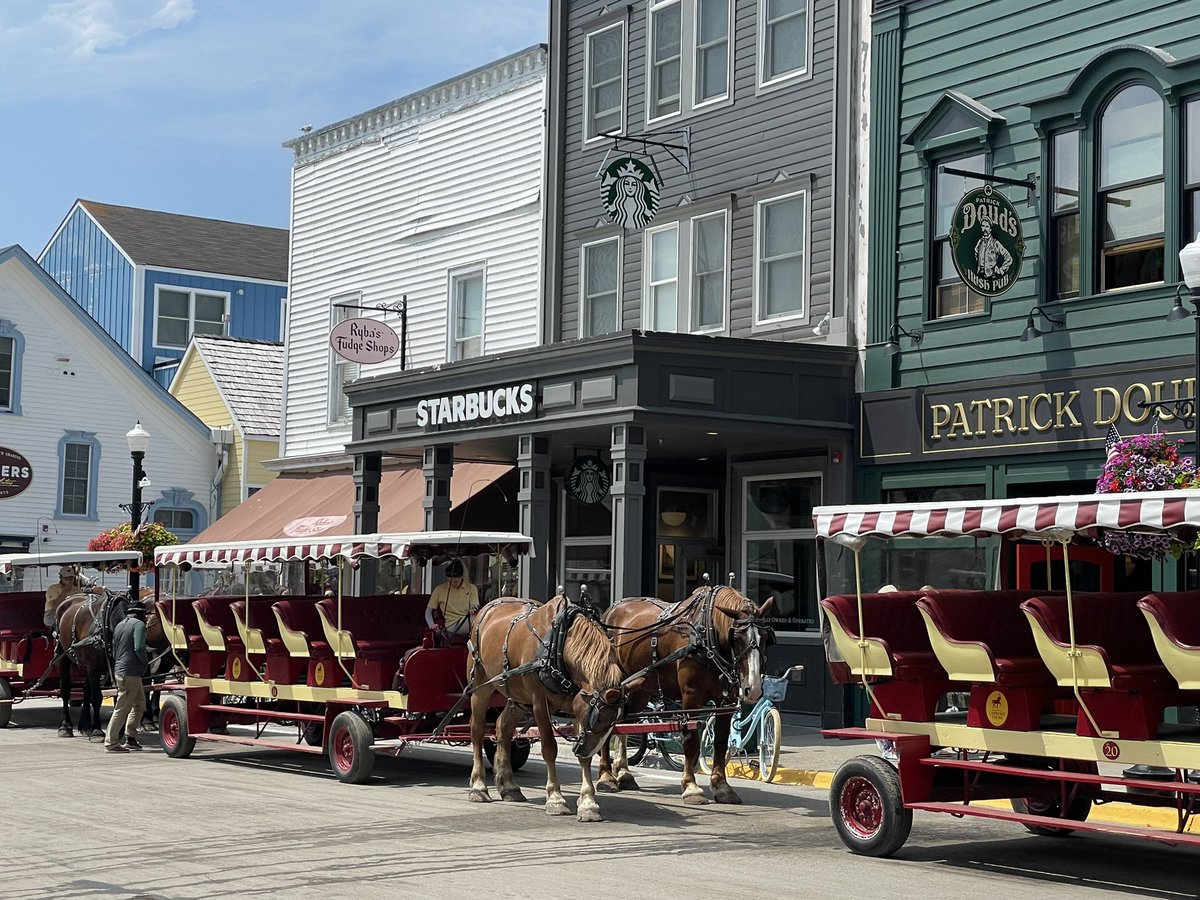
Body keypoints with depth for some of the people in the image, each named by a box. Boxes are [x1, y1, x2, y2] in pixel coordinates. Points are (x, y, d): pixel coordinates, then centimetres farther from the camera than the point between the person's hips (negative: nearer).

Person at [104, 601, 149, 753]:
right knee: (122, 708, -5)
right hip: (130, 673, -9)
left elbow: (114, 652, 22)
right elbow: (139, 648, -21)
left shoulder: (119, 626, 18)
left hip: (119, 670, 9)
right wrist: (146, 662, -4)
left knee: (139, 703, 18)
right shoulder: (139, 625, -9)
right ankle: (111, 742, -3)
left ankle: (130, 738, 19)